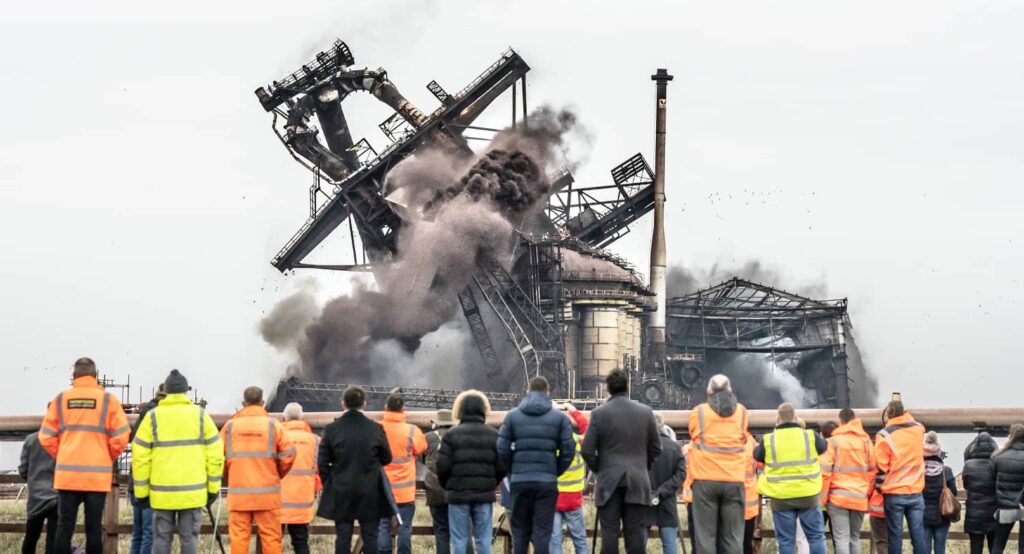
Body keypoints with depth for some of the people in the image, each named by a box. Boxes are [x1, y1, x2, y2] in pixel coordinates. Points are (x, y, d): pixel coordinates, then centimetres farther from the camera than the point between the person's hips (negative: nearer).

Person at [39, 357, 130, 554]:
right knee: (94, 528, 3)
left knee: (64, 527, 5)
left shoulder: (61, 399, 4)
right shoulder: (108, 399, -2)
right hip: (97, 474, -1)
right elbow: (121, 437, -6)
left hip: (67, 474, 1)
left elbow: (46, 437, 3)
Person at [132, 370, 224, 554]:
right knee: (189, 538, 4)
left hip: (162, 492, 0)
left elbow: (140, 457, -1)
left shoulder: (152, 417, 0)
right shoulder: (200, 415, 2)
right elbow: (215, 455, 0)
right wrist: (213, 488, 7)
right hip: (193, 492, 0)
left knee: (162, 538, 7)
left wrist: (141, 492, 6)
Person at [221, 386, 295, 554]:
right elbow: (288, 455, -3)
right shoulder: (273, 424, -1)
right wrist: (277, 475, 15)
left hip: (238, 492, 1)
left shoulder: (230, 425, 2)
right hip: (267, 492, -1)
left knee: (239, 536, 4)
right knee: (270, 536, 3)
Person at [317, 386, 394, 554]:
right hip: (370, 492, 0)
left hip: (341, 492, 0)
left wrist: (328, 483, 11)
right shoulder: (375, 428, -5)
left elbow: (322, 462, -2)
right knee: (370, 536, 5)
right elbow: (386, 458, 5)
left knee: (343, 536, 5)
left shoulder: (331, 429, -5)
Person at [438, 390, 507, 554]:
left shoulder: (451, 435, -3)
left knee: (459, 541, 3)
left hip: (458, 495, -2)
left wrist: (448, 486, 11)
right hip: (485, 496, 2)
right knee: (483, 540, 6)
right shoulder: (493, 435, 3)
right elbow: (502, 467, 0)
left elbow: (442, 466, -7)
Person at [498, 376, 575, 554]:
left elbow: (502, 449, -1)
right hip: (547, 482, -1)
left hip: (519, 481, 1)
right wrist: (556, 471, 11)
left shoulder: (512, 416, 6)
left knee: (520, 531, 10)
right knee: (542, 531, 1)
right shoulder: (559, 418, 4)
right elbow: (569, 450, -3)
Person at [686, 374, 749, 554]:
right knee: (733, 537, 4)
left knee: (705, 535, 1)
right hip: (734, 480, 1)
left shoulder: (698, 412, 2)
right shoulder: (741, 412, 7)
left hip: (705, 480, -1)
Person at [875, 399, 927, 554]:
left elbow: (881, 466, -7)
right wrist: (905, 415, 33)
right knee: (918, 534, 5)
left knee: (895, 535, 2)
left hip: (894, 494, -3)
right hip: (916, 492, 3)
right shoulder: (918, 429, 1)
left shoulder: (884, 435, -11)